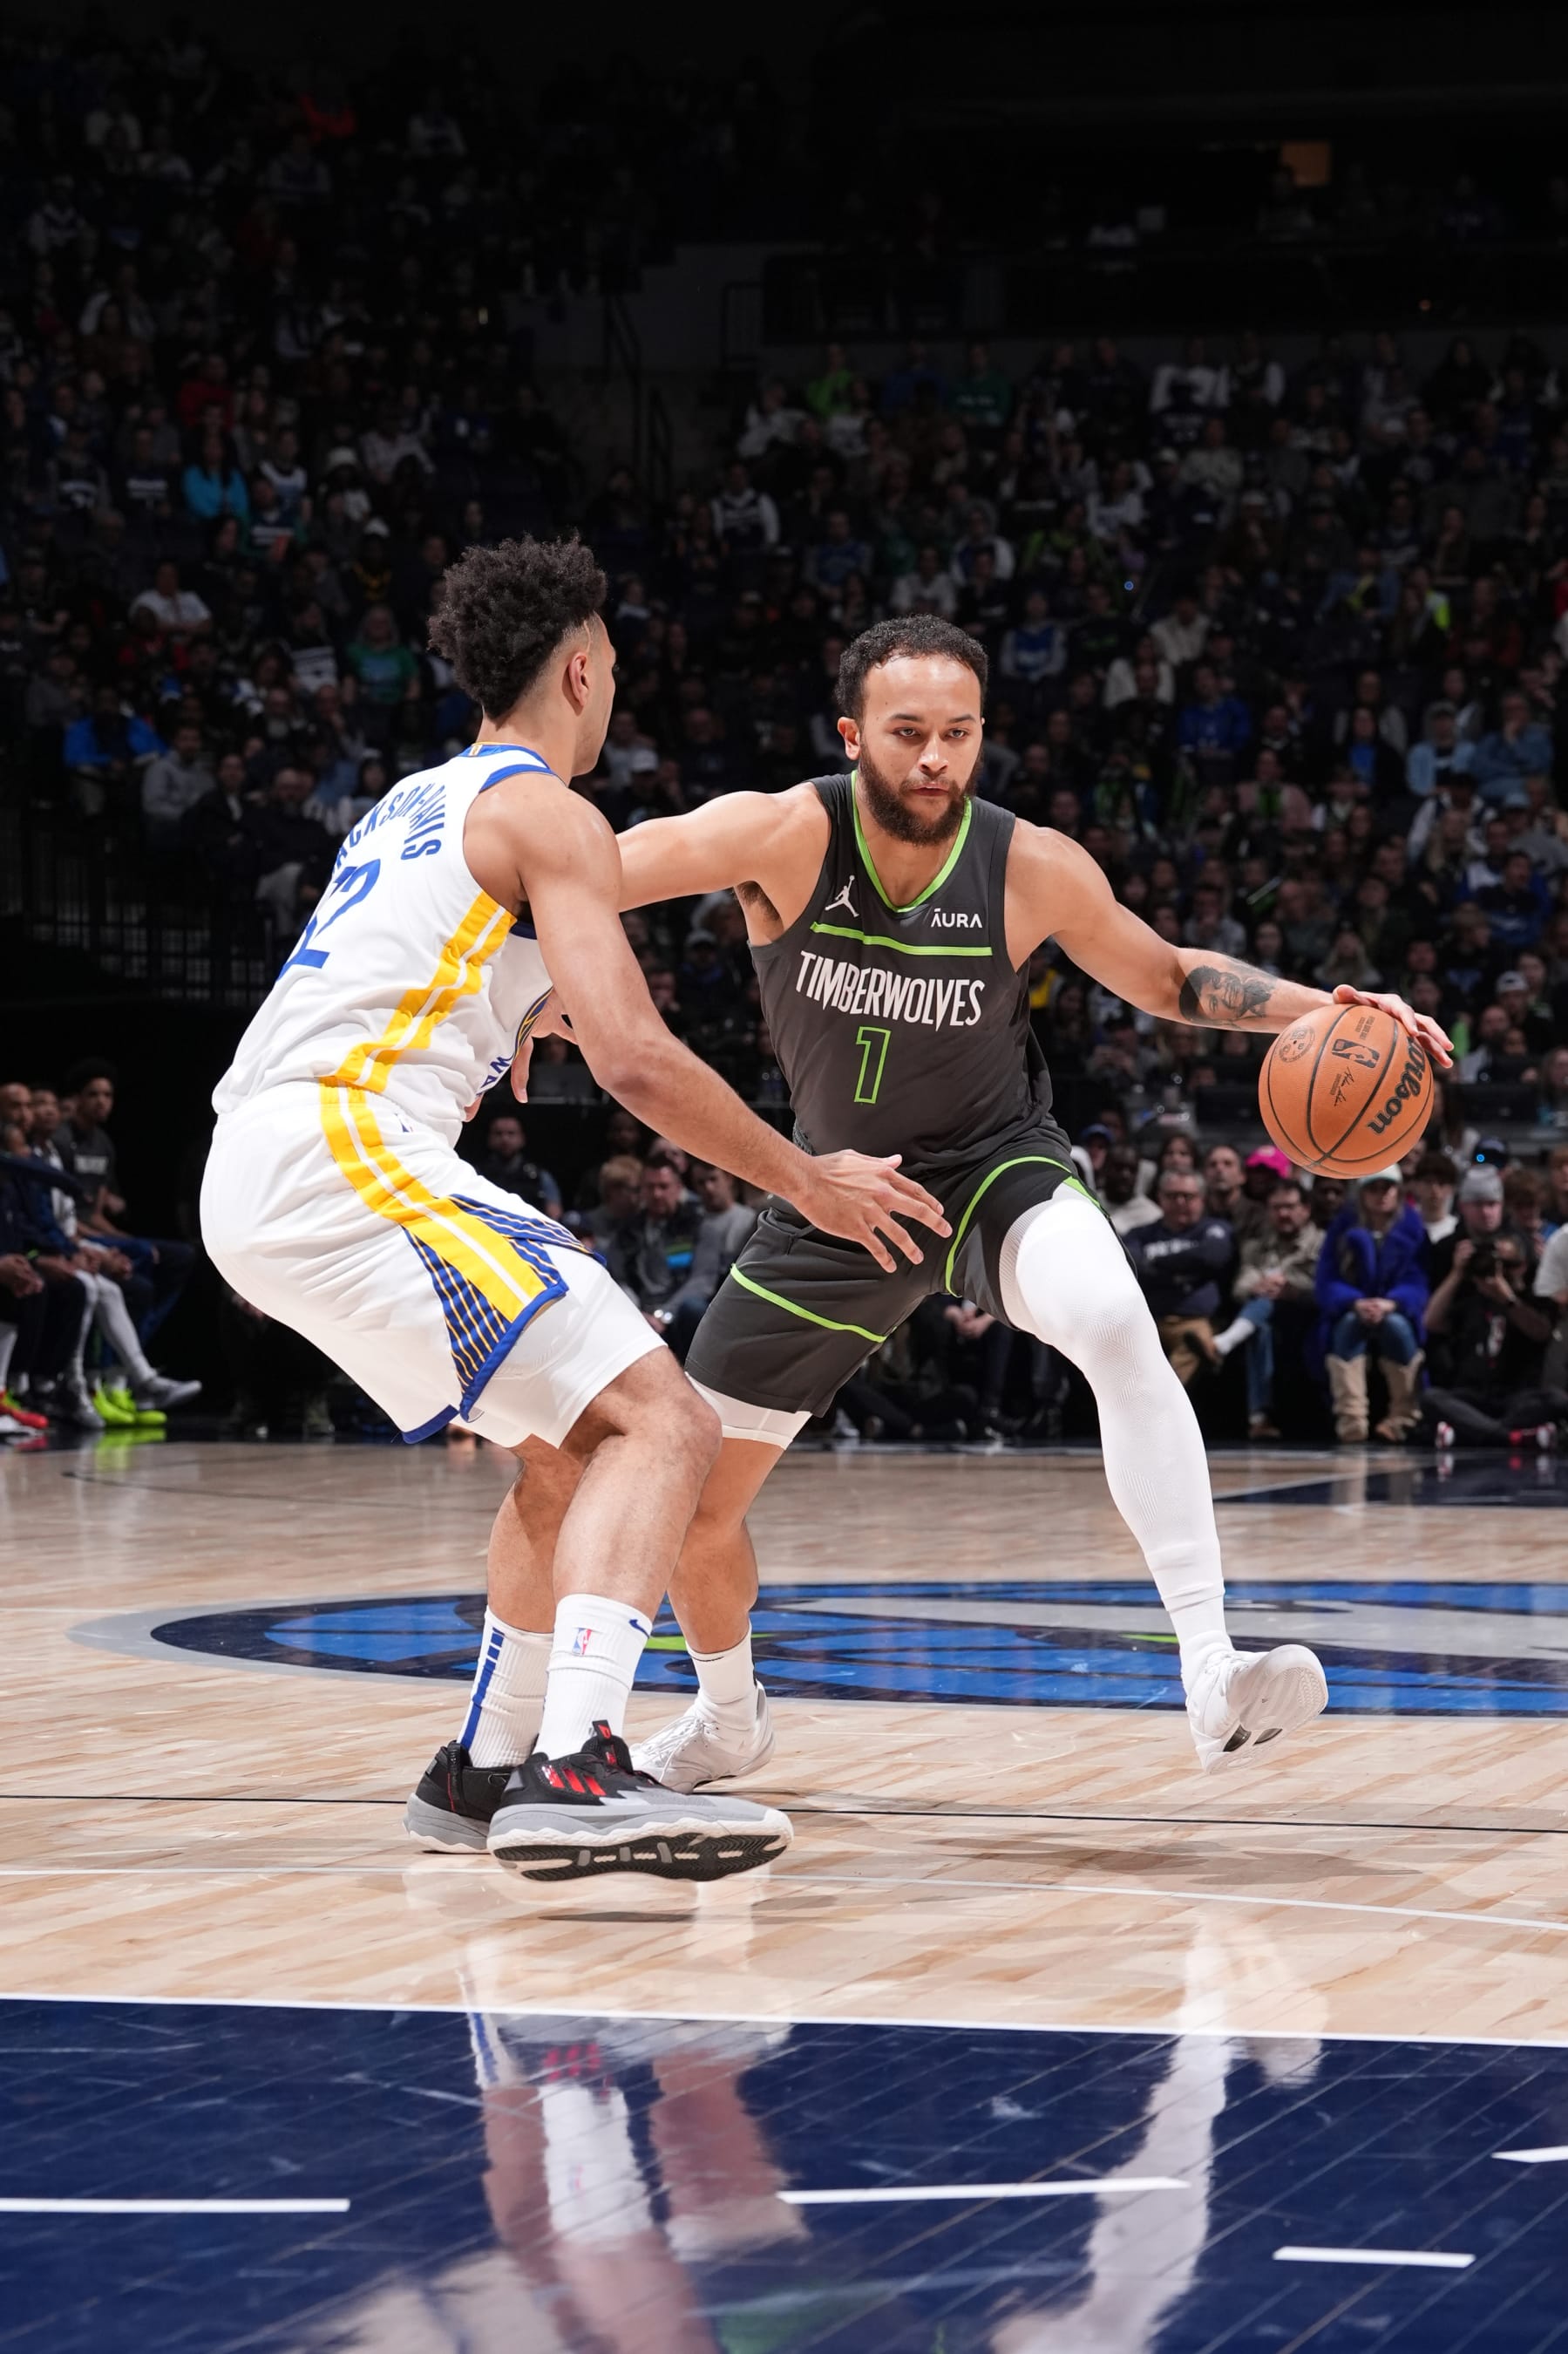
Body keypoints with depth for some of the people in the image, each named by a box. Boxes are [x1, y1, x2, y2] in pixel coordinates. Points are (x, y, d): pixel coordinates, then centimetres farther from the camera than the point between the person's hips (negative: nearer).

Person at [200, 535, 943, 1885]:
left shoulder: (418, 801, 27)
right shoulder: (550, 814, -1)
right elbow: (636, 1063, -10)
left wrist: (514, 1010, 55)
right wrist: (808, 1182, 0)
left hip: (255, 1182, 10)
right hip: (349, 1149, -10)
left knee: (574, 1440, 23)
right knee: (660, 1423, -17)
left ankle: (487, 1773, 27)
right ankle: (576, 1775, -35)